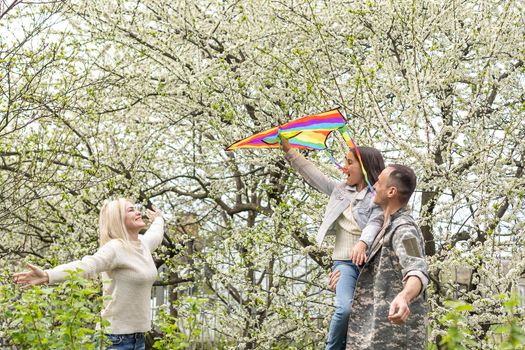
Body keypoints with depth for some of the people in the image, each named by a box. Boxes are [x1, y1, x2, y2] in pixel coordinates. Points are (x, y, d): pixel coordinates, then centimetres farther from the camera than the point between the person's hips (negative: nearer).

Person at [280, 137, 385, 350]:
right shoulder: (340, 190, 17)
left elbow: (375, 223, -17)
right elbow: (312, 173, 21)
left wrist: (363, 243, -37)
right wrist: (288, 149, 18)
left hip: (370, 262, -2)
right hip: (344, 262, 2)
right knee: (345, 309, -23)